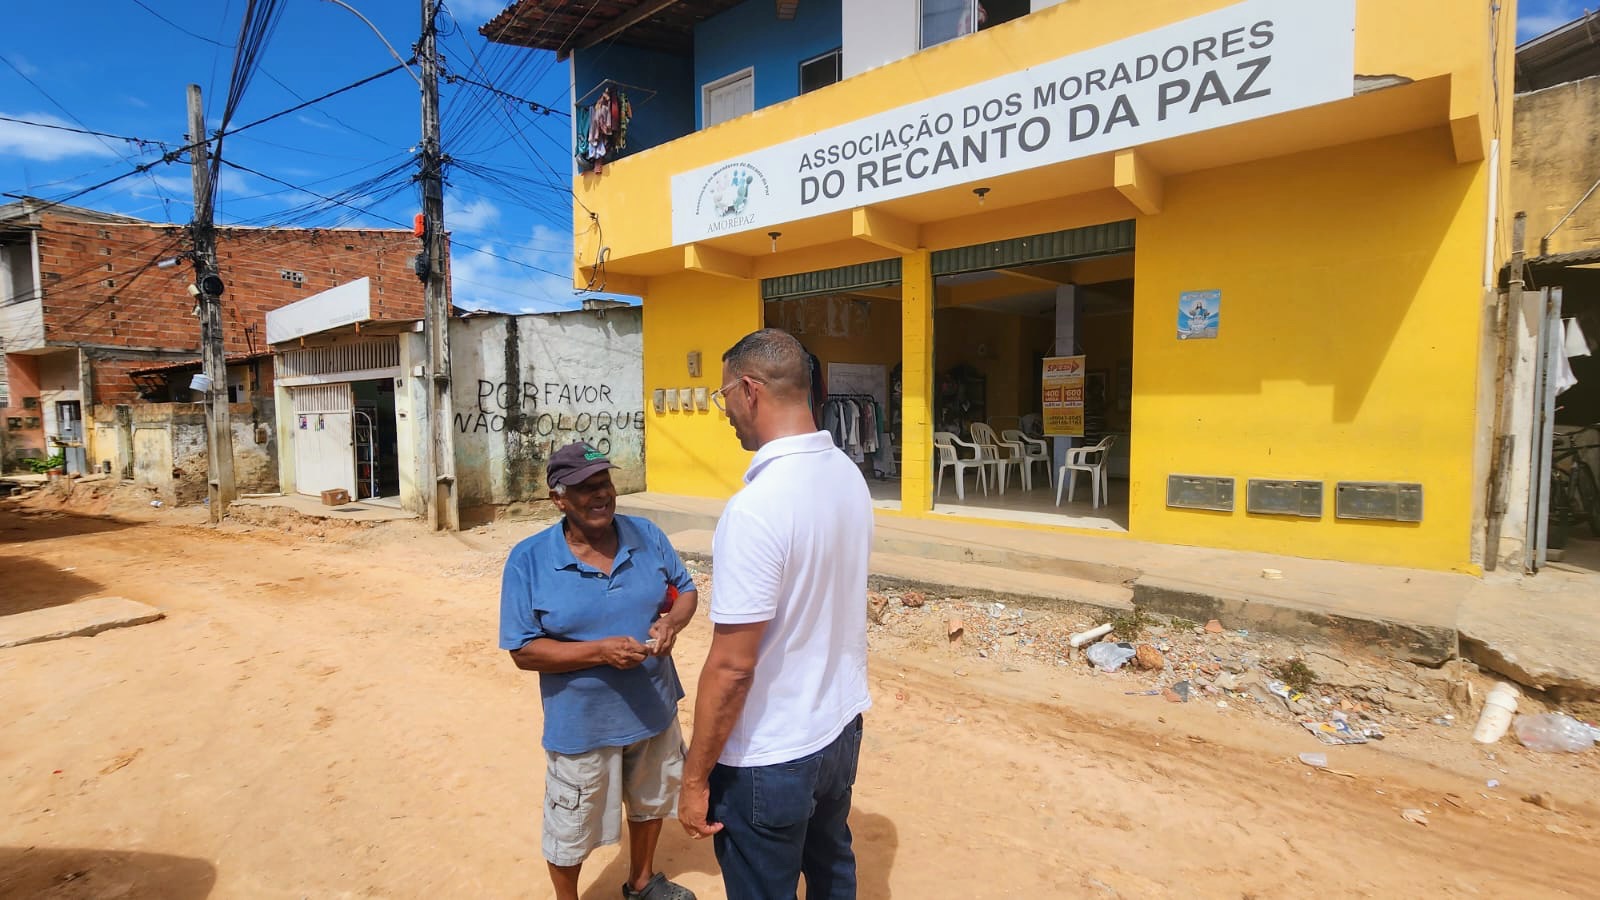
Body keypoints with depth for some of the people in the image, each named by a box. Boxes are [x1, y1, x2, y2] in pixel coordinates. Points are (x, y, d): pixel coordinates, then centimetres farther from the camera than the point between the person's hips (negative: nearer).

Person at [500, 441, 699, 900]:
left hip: (654, 710, 4)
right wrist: (600, 651, -29)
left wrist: (671, 622, -19)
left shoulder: (647, 536, -8)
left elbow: (686, 589, 3)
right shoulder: (529, 560, -17)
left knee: (649, 802, 27)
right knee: (571, 830, 18)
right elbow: (524, 651, -16)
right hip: (581, 725, -4)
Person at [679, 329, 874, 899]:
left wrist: (695, 777, -12)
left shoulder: (755, 509, -29)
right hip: (841, 725, 7)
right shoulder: (849, 474, -3)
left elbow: (731, 666, -25)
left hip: (770, 757, -7)